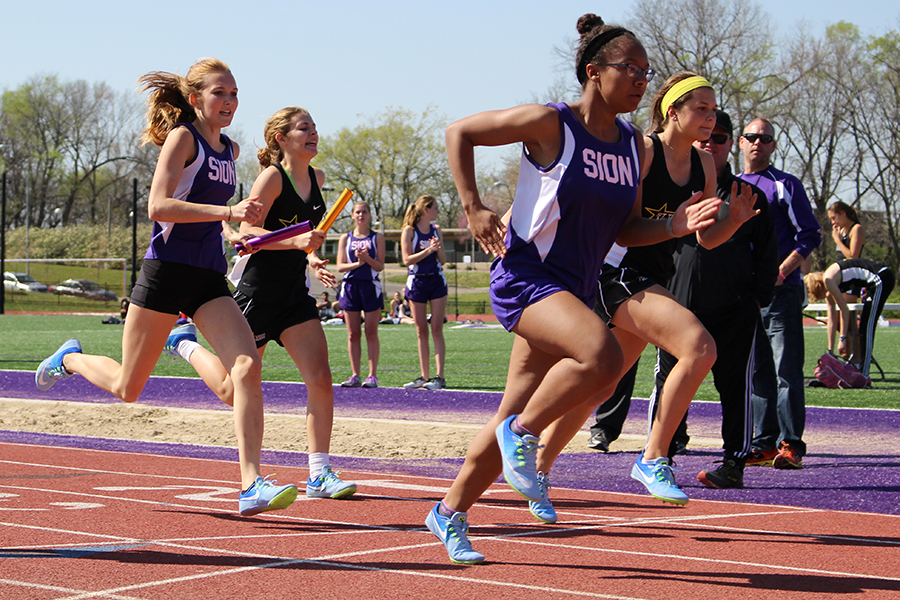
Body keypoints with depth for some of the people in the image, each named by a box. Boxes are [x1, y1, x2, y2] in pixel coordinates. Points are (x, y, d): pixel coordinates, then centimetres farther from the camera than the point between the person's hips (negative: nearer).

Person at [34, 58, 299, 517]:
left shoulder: (230, 150, 15)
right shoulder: (182, 137, -7)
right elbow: (158, 207, -18)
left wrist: (229, 231, 14)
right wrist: (228, 212, -26)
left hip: (210, 280, 6)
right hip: (166, 271, -6)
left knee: (247, 367, -18)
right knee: (127, 389, 6)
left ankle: (251, 484, -21)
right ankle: (71, 358, 40)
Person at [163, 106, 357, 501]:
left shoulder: (317, 179, 9)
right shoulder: (272, 176, -13)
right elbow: (247, 231, -20)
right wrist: (297, 241, -31)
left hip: (296, 297, 6)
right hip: (258, 294, -6)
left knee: (320, 379, -10)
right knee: (233, 390, 6)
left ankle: (319, 474, -7)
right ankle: (186, 345, 34)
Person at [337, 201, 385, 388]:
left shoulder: (377, 237, 7)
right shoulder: (345, 238, 10)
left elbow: (380, 266, 0)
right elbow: (340, 267, 4)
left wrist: (367, 258, -18)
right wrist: (357, 263, -13)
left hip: (371, 287, -2)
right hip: (350, 286, 2)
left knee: (371, 333, -2)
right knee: (353, 334, 2)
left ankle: (372, 375, 0)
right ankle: (355, 375, 6)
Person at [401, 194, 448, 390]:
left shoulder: (436, 229, 7)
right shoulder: (409, 230, -4)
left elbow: (443, 260, 8)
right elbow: (407, 260, -11)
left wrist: (438, 249, -12)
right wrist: (428, 250, -21)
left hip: (436, 280, 2)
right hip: (417, 281, -2)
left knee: (436, 330, -4)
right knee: (421, 331, 3)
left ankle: (440, 377, -6)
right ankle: (424, 376, 8)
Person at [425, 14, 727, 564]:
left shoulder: (633, 145, 8)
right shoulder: (550, 123, -10)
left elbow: (625, 229, 14)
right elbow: (460, 132, -2)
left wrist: (673, 227, -5)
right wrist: (474, 208, -9)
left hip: (576, 289, 7)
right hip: (525, 276, -7)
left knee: (515, 419, 10)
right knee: (602, 354, -32)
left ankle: (451, 513, 26)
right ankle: (522, 434, -10)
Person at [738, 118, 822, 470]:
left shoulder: (785, 186, 0)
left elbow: (810, 236, -4)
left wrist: (780, 273, -13)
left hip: (781, 293, -6)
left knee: (787, 371, -9)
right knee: (758, 373, 7)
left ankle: (791, 446, -9)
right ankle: (765, 445, 11)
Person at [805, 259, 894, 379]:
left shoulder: (827, 280, -11)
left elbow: (844, 310, -12)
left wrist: (842, 338, -8)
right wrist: (830, 351, 21)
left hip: (881, 278, -10)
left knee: (866, 327, -7)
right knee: (865, 326, 13)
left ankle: (863, 374, -8)